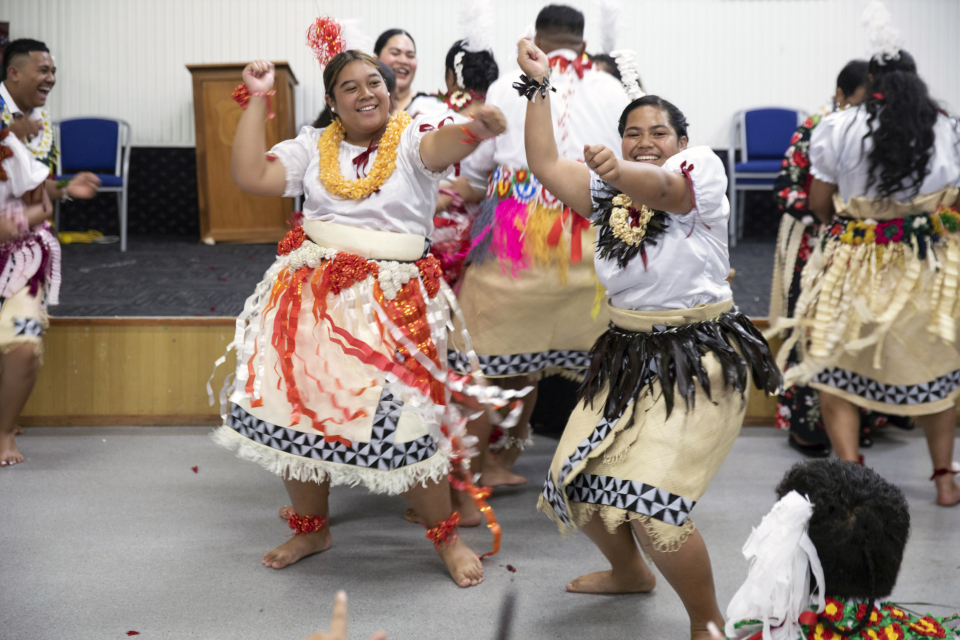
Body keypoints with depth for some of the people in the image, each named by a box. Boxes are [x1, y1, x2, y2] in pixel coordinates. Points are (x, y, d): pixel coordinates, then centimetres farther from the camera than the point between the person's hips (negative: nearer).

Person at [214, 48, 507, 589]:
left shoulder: (410, 138, -2)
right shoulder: (314, 147, 9)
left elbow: (440, 146, -26)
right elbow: (250, 176, -1)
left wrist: (475, 130, -50)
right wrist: (257, 100, 0)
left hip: (389, 300, -4)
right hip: (310, 296, 4)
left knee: (405, 417, -9)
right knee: (297, 410, 8)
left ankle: (447, 535, 13)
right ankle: (312, 529, 32)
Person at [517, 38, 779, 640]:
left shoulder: (702, 167, -7)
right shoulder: (609, 191, 11)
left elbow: (659, 187, -30)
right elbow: (545, 165, 2)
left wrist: (619, 171, -51)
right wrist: (538, 85, -1)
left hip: (699, 362, -7)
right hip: (627, 358, 7)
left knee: (650, 504, -17)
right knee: (579, 483, 10)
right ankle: (630, 571, 41)